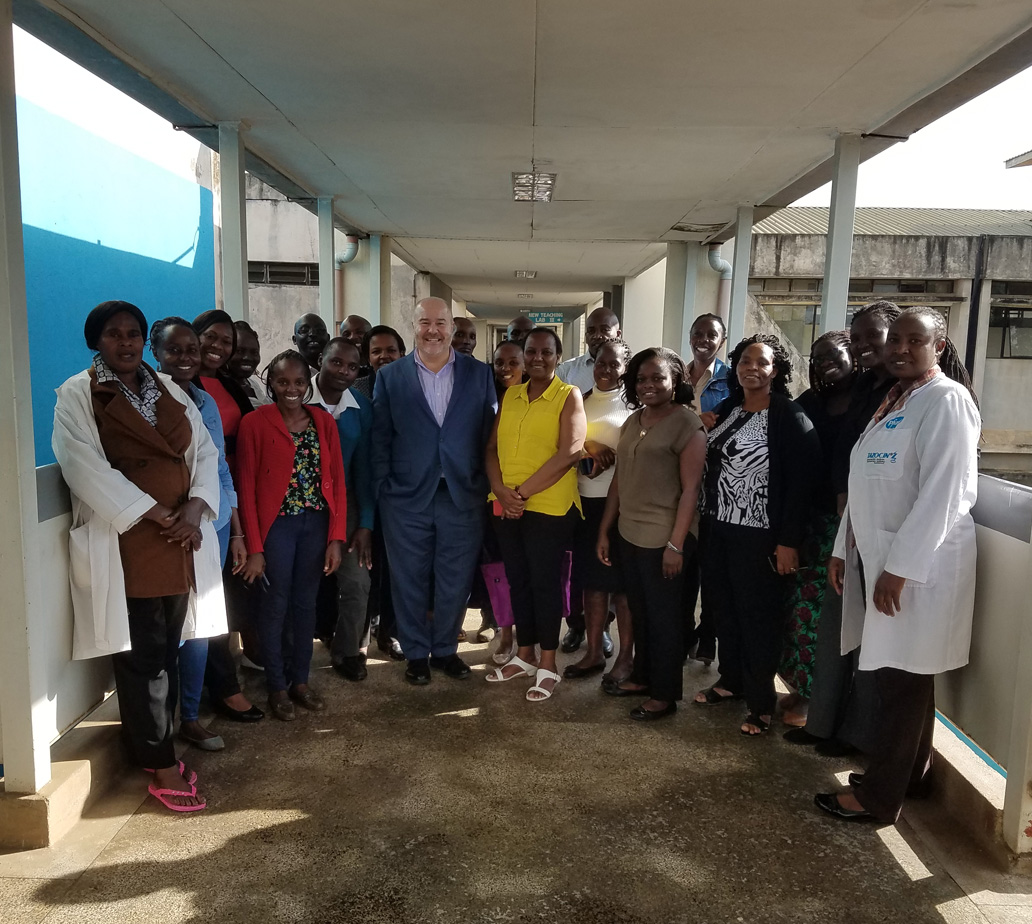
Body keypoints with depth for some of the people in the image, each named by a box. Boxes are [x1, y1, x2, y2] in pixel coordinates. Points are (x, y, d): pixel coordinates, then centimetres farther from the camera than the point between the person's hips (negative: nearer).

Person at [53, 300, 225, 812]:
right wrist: (161, 516, -15)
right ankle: (162, 767, 12)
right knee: (142, 659, 1)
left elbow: (205, 452, 9)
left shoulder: (168, 390, 14)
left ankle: (154, 748, 24)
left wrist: (194, 509, -9)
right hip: (126, 545, -5)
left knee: (167, 654, 10)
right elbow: (88, 469, -12)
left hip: (181, 542, 5)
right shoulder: (78, 395, -1)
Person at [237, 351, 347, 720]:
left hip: (316, 523, 4)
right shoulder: (255, 423, -6)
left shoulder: (324, 422, 5)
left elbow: (337, 483, 4)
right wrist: (254, 547, -10)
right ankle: (277, 687, 22)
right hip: (276, 524, -3)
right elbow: (246, 487, -7)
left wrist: (336, 537, -3)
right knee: (275, 605, 6)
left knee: (305, 603, 12)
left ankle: (300, 679, 28)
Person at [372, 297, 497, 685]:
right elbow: (380, 439, 2)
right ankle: (416, 653, 28)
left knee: (455, 581, 10)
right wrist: (383, 492, -3)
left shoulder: (479, 374, 4)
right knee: (409, 581, 10)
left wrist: (484, 487, -1)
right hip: (407, 497, 0)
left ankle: (445, 649, 30)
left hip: (462, 496, 1)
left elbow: (489, 434, 4)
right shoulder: (390, 376, 2)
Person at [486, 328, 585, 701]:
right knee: (518, 580, 13)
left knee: (545, 582, 1)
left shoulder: (569, 396, -3)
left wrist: (523, 492, -15)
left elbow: (570, 452, -14)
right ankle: (524, 655, 27)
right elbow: (493, 447, 9)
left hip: (549, 506, -5)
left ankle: (548, 665, 13)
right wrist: (501, 490, -9)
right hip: (506, 508, 5)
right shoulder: (510, 395, 12)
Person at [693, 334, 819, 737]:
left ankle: (761, 702, 15)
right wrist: (707, 519, 11)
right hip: (718, 527, 6)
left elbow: (799, 482, -14)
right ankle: (730, 679, 33)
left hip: (759, 534, -6)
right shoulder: (726, 409, 10)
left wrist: (789, 541, -18)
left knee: (758, 616, 2)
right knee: (724, 607, 15)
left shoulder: (790, 417, -10)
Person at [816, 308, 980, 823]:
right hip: (877, 557, 8)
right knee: (899, 675, 16)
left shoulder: (947, 400, -11)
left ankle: (878, 797, 12)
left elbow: (941, 494, -19)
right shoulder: (892, 400, 15)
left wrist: (899, 569, -20)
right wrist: (843, 551, 13)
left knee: (901, 679, 1)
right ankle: (909, 775, 31)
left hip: (917, 563, -8)